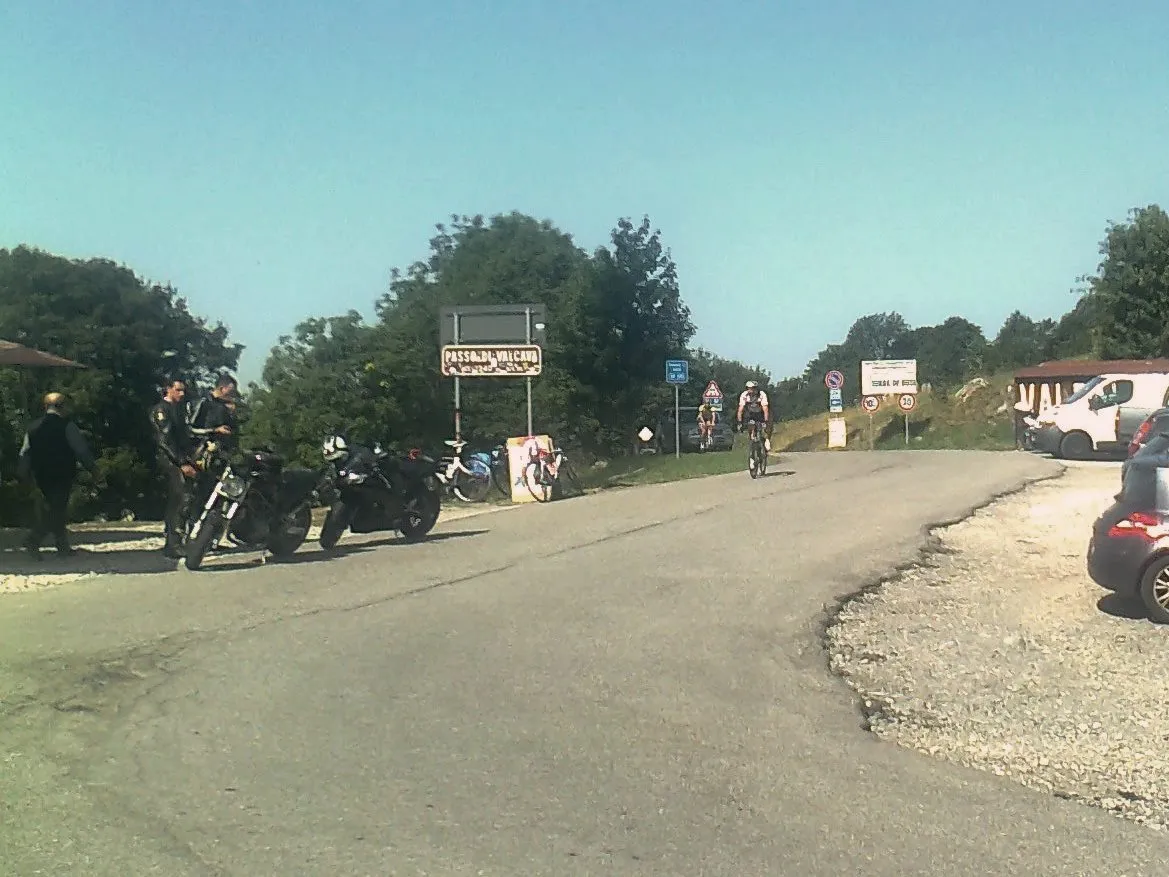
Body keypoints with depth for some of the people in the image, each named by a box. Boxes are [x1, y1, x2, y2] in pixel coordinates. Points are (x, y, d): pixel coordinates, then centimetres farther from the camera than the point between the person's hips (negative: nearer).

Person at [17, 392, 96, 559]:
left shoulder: (33, 427, 9)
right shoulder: (67, 426, -8)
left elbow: (24, 454, 12)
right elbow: (81, 450, -8)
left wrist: (23, 475, 21)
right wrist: (91, 468, 3)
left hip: (41, 477, 6)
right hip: (62, 476, -6)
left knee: (55, 509, 15)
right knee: (57, 510, -5)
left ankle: (63, 547, 18)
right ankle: (33, 541, -19)